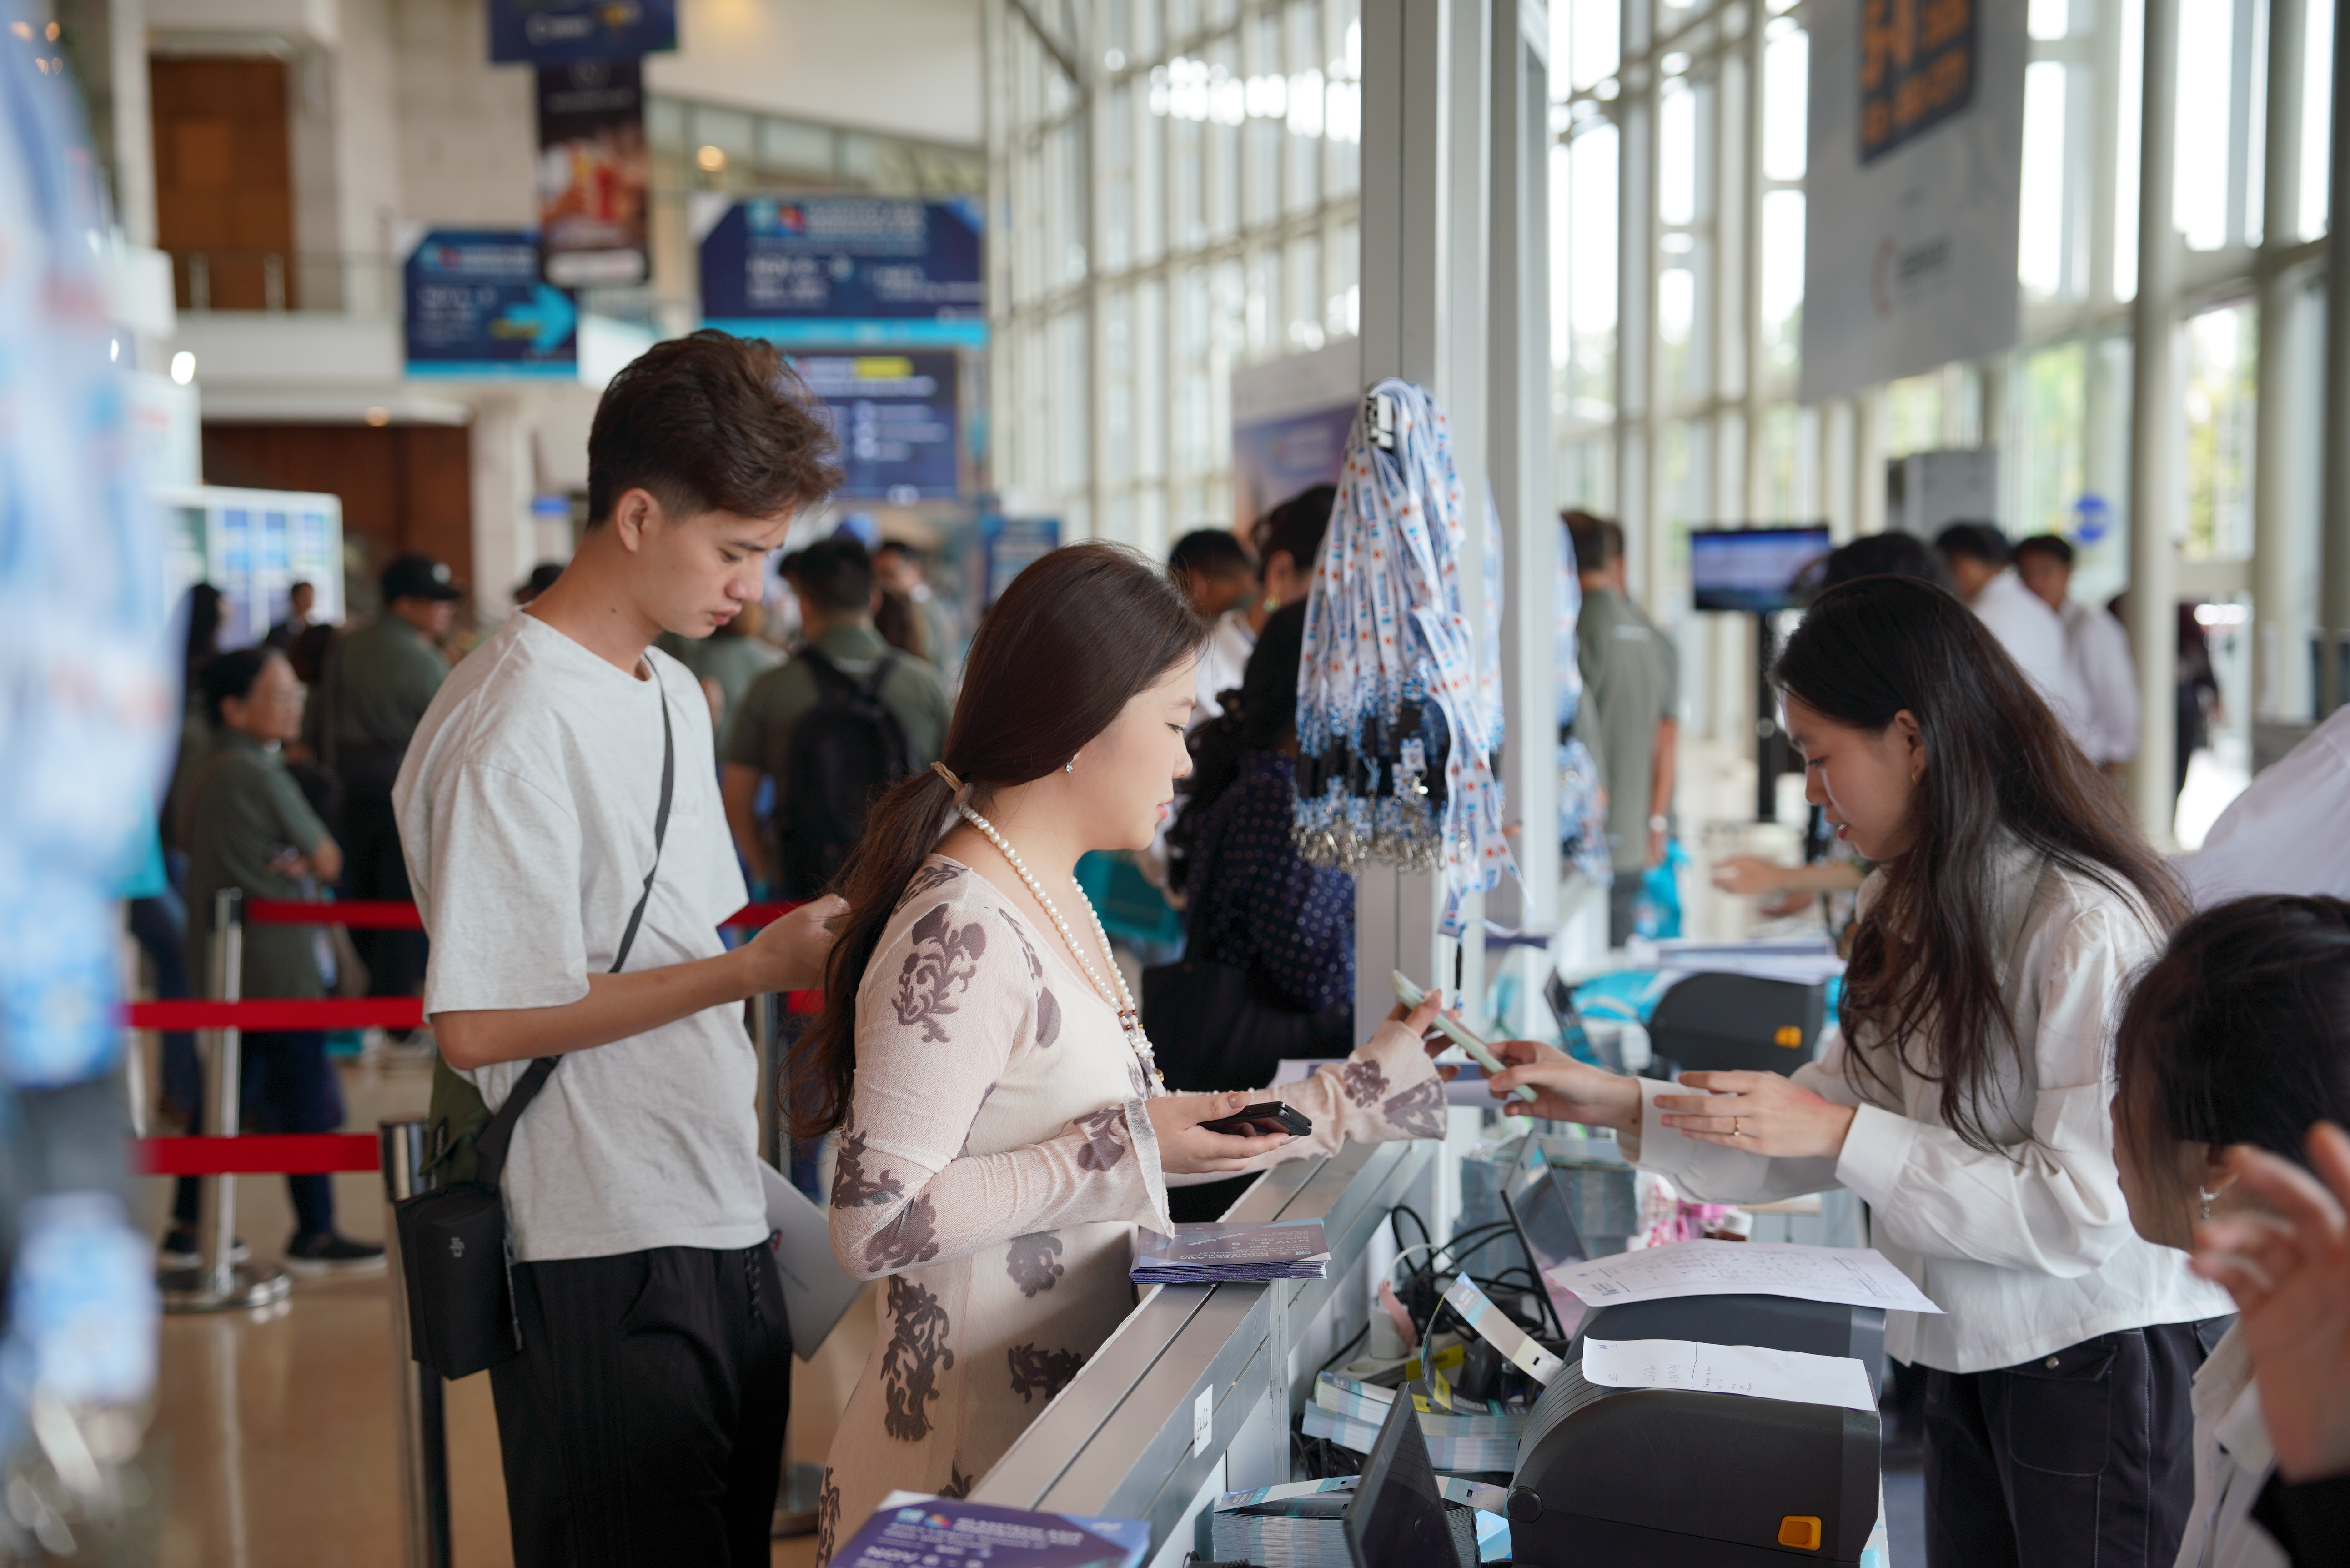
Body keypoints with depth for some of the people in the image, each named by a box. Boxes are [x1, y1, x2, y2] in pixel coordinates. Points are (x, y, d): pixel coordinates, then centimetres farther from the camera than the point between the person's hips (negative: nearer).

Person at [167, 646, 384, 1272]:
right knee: (305, 1097, -1)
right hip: (279, 966, -9)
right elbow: (329, 863, -11)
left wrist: (279, 863, 5)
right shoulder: (261, 776, -15)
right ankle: (314, 1236, 5)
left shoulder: (206, 774, 11)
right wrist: (301, 861, 11)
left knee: (226, 1091, 13)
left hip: (221, 962, 9)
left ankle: (186, 1228, 17)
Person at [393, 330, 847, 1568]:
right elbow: (479, 1026, -21)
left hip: (722, 1225, 9)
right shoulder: (510, 730, -17)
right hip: (604, 1266, -9)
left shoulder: (674, 692, 13)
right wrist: (754, 968, -18)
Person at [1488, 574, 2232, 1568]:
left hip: (2105, 1357, -8)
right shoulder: (1912, 909, 7)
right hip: (1969, 1353, 8)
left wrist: (1844, 1137, -23)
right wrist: (1621, 1106, 1)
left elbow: (2085, 1206, -24)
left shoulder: (2087, 926, -22)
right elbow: (1839, 1118, 8)